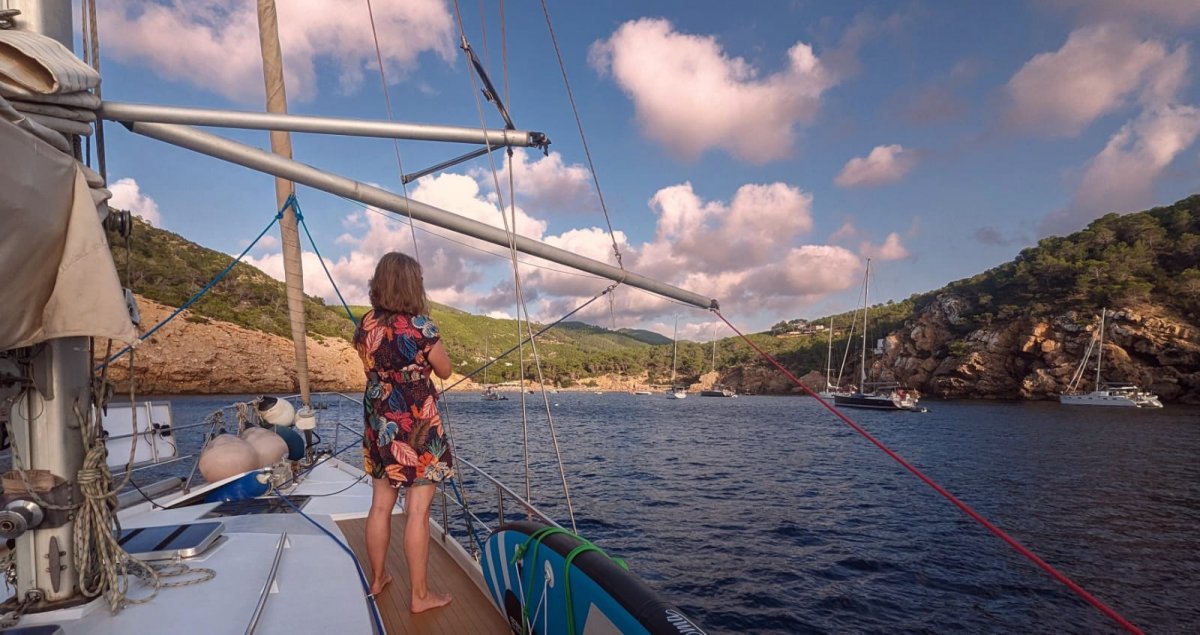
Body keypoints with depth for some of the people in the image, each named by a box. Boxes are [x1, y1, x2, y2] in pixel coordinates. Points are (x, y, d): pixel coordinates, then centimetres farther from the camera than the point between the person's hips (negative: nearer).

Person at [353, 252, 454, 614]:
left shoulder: (365, 326, 2)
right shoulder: (419, 324, -16)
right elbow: (445, 371, -3)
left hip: (379, 426, 7)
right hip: (417, 427, -6)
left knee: (381, 505, 18)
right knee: (417, 511, 1)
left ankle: (377, 578, 34)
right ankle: (420, 595, 11)